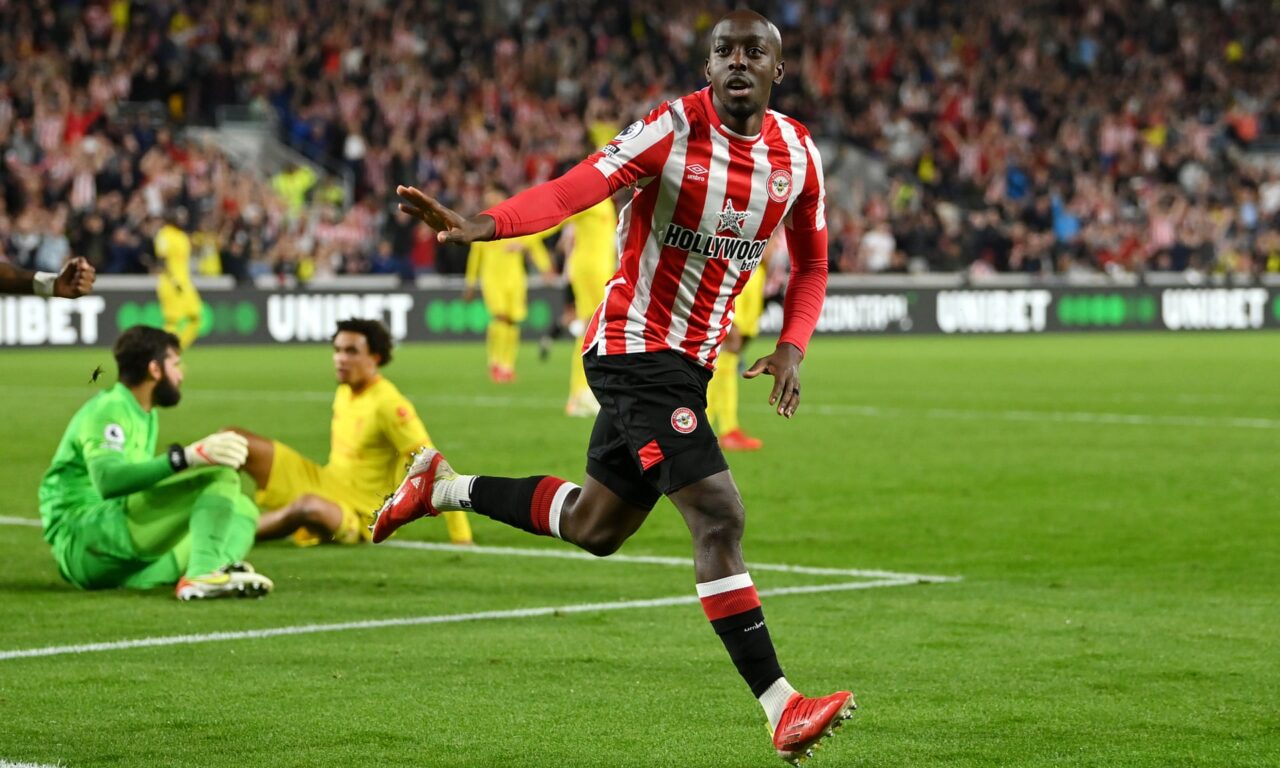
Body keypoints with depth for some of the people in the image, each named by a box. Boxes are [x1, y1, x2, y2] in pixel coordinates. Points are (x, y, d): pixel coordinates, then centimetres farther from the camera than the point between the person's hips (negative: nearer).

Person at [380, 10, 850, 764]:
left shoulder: (798, 154, 2)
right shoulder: (672, 129, -17)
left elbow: (811, 262, 16)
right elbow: (577, 188, -30)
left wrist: (792, 348, -1)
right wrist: (481, 225, -47)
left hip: (692, 360, 8)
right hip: (635, 348, -8)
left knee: (595, 526, 20)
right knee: (719, 513, -18)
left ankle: (445, 488, 39)